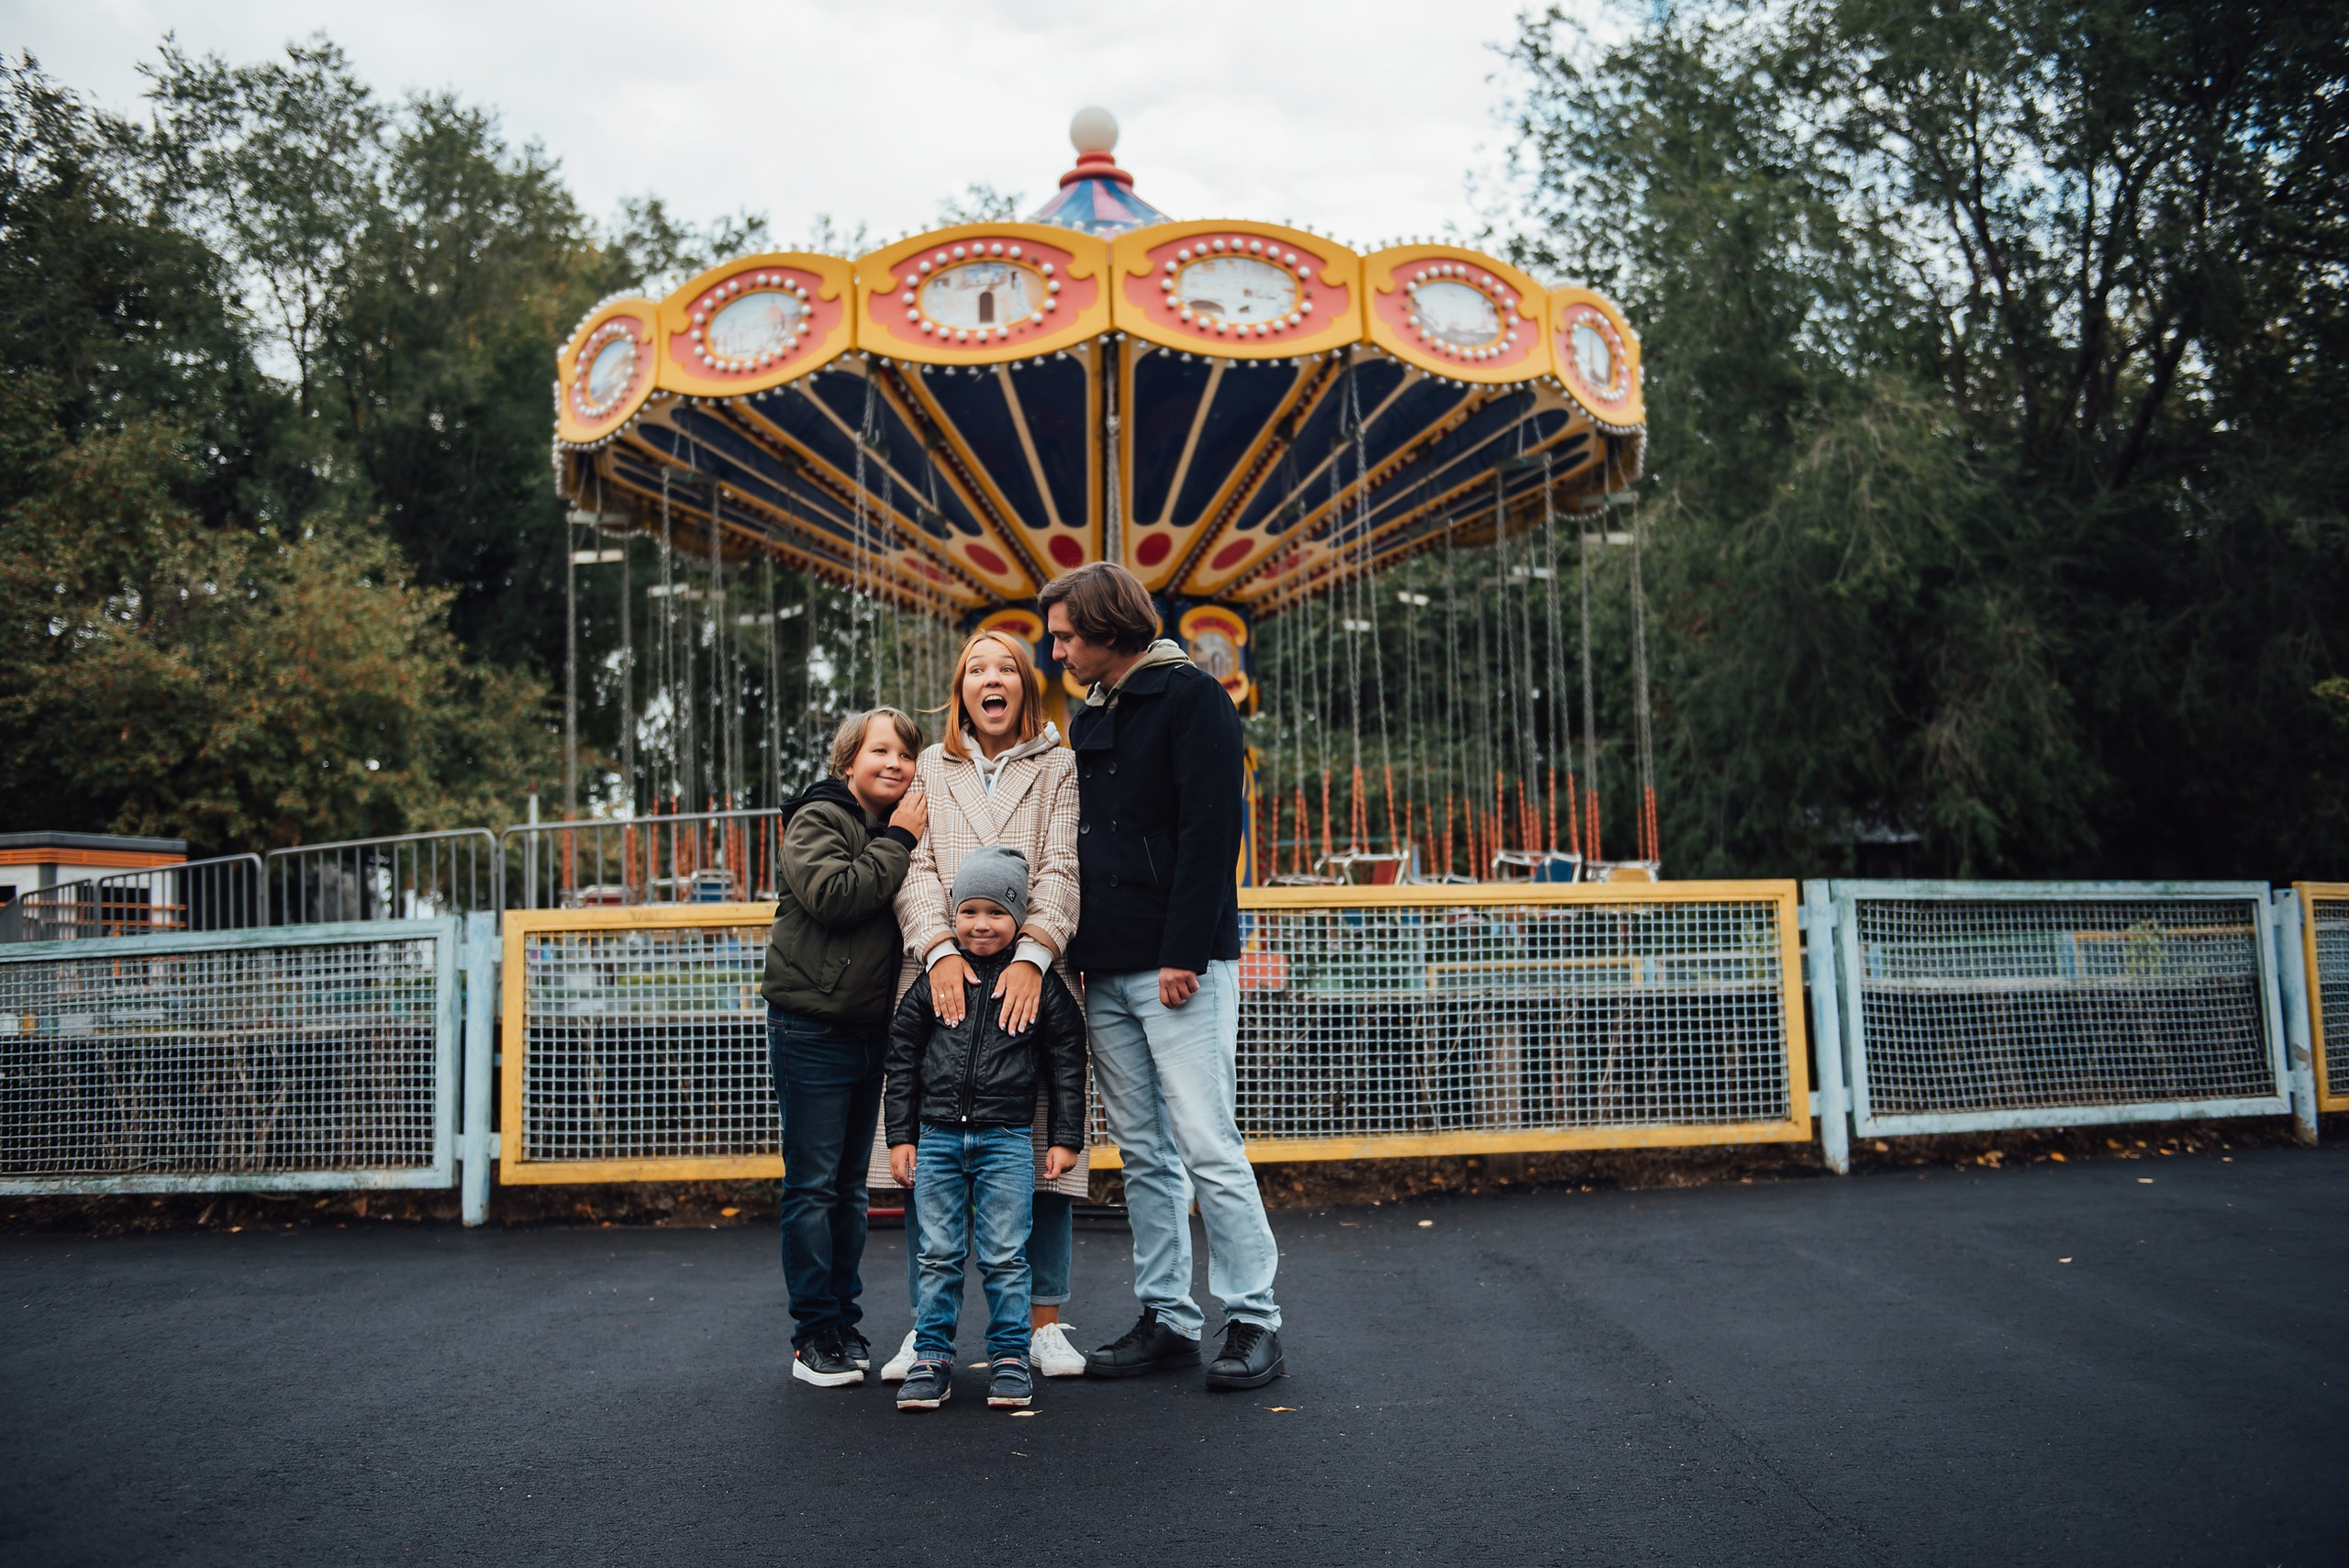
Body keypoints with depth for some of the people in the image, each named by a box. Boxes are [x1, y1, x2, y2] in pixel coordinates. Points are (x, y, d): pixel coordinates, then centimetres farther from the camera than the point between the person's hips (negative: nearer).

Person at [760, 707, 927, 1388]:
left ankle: (846, 1323, 21)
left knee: (850, 1185, 13)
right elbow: (833, 896, -23)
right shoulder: (819, 819, -6)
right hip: (811, 1030, -7)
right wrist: (899, 842, -16)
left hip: (870, 1030, 7)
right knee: (813, 1185, -2)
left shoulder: (899, 831, 14)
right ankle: (814, 1334, 5)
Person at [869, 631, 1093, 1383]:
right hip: (943, 977, 1)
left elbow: (1061, 869, -2)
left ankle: (1044, 1323, 10)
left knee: (1042, 1147, -1)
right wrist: (940, 948, -16)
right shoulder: (928, 769, 15)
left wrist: (1032, 954, -18)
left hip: (1031, 978, -1)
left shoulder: (1058, 767, 11)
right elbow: (914, 868, 3)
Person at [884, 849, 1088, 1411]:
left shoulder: (1040, 983, 0)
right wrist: (901, 1136, 5)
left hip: (1006, 1138, -2)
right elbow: (903, 1056, 8)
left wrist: (1064, 1138, 2)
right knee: (938, 1255, 7)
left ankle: (1009, 1356, 15)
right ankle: (932, 1358, 17)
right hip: (937, 1136, 2)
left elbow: (1067, 1062, 5)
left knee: (1005, 1257, 2)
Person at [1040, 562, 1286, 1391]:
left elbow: (1210, 832, -13)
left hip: (1180, 968, -8)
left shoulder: (1190, 698, -5)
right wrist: (1074, 951, 10)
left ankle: (1254, 1321, 3)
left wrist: (1185, 953, -19)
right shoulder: (1087, 723, 19)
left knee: (1208, 1146, -7)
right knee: (1144, 1156, 10)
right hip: (1107, 973, 8)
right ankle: (1167, 1317, 18)